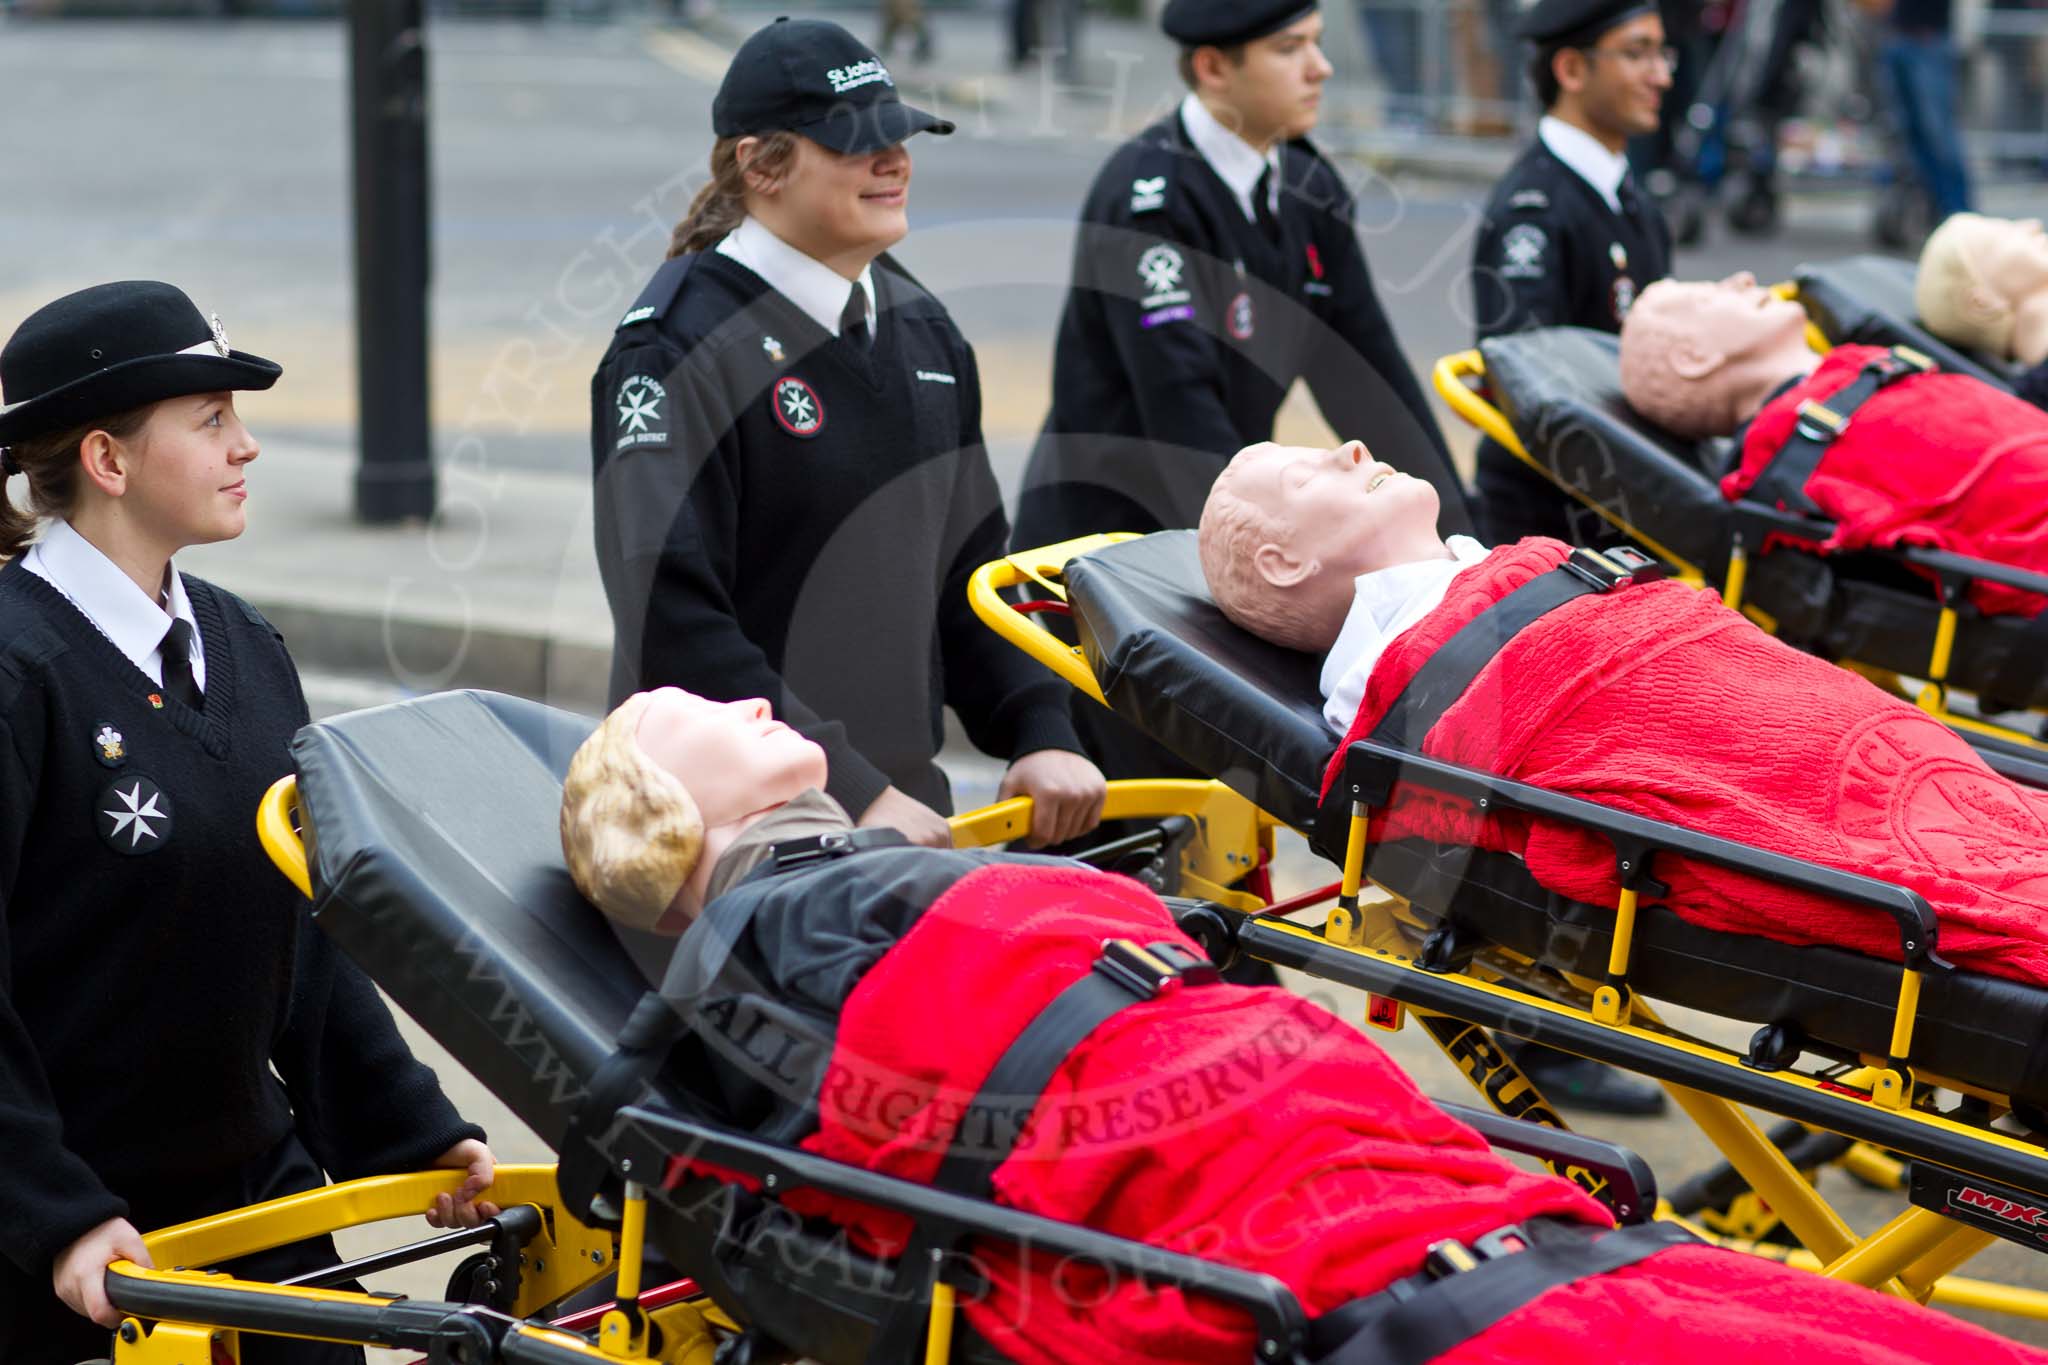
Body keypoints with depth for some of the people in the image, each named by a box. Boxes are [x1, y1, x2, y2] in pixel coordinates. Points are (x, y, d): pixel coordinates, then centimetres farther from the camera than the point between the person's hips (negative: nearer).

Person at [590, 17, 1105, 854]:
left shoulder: (922, 331, 12)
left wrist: (1040, 733, 0)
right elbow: (674, 624, -19)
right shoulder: (679, 345, -12)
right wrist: (850, 797, -23)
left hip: (905, 803, 7)